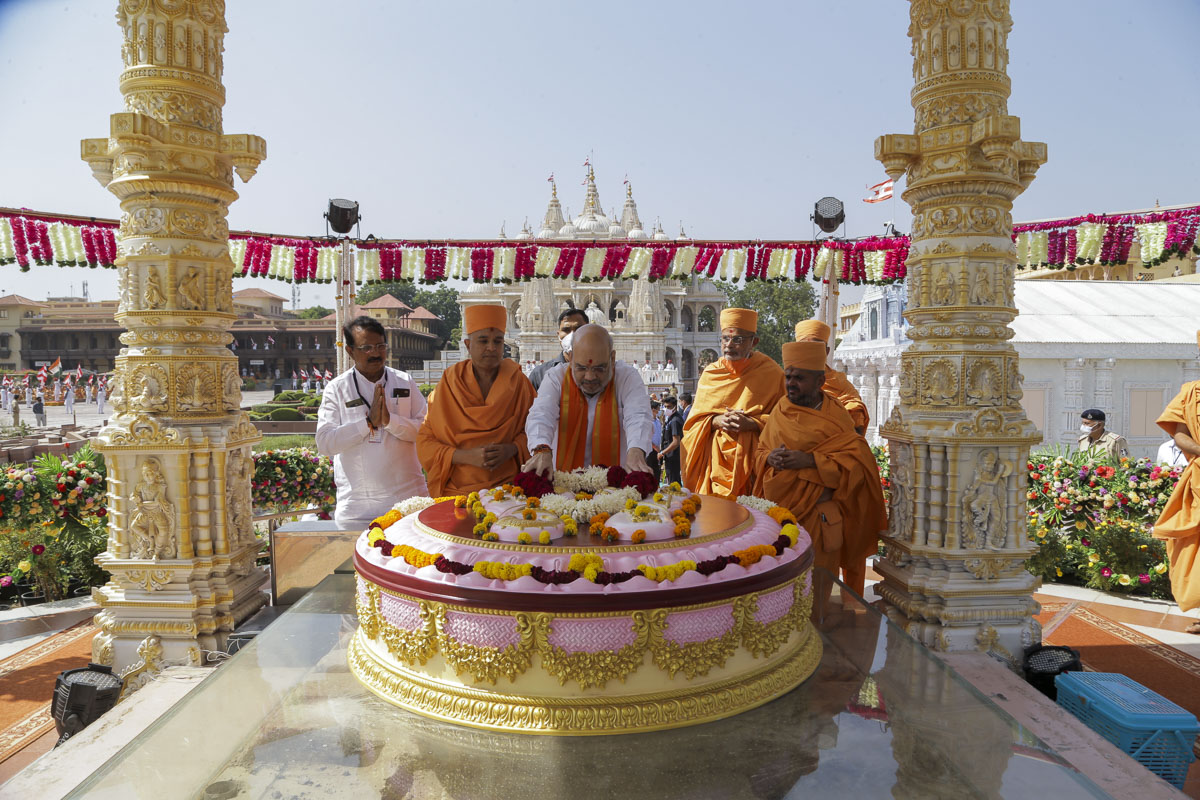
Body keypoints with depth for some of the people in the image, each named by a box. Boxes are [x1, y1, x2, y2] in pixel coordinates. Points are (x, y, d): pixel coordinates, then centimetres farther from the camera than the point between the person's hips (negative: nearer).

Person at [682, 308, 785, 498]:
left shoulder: (771, 373, 1)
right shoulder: (711, 373, 9)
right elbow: (695, 418, 7)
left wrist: (751, 424, -18)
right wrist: (717, 421, -13)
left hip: (750, 461, -2)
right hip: (714, 460, 2)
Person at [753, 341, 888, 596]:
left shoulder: (834, 415, -3)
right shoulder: (781, 410, 10)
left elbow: (858, 462, -12)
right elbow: (759, 452, 15)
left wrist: (810, 460, -21)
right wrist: (770, 458, -9)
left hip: (819, 515, -3)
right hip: (778, 511, 4)